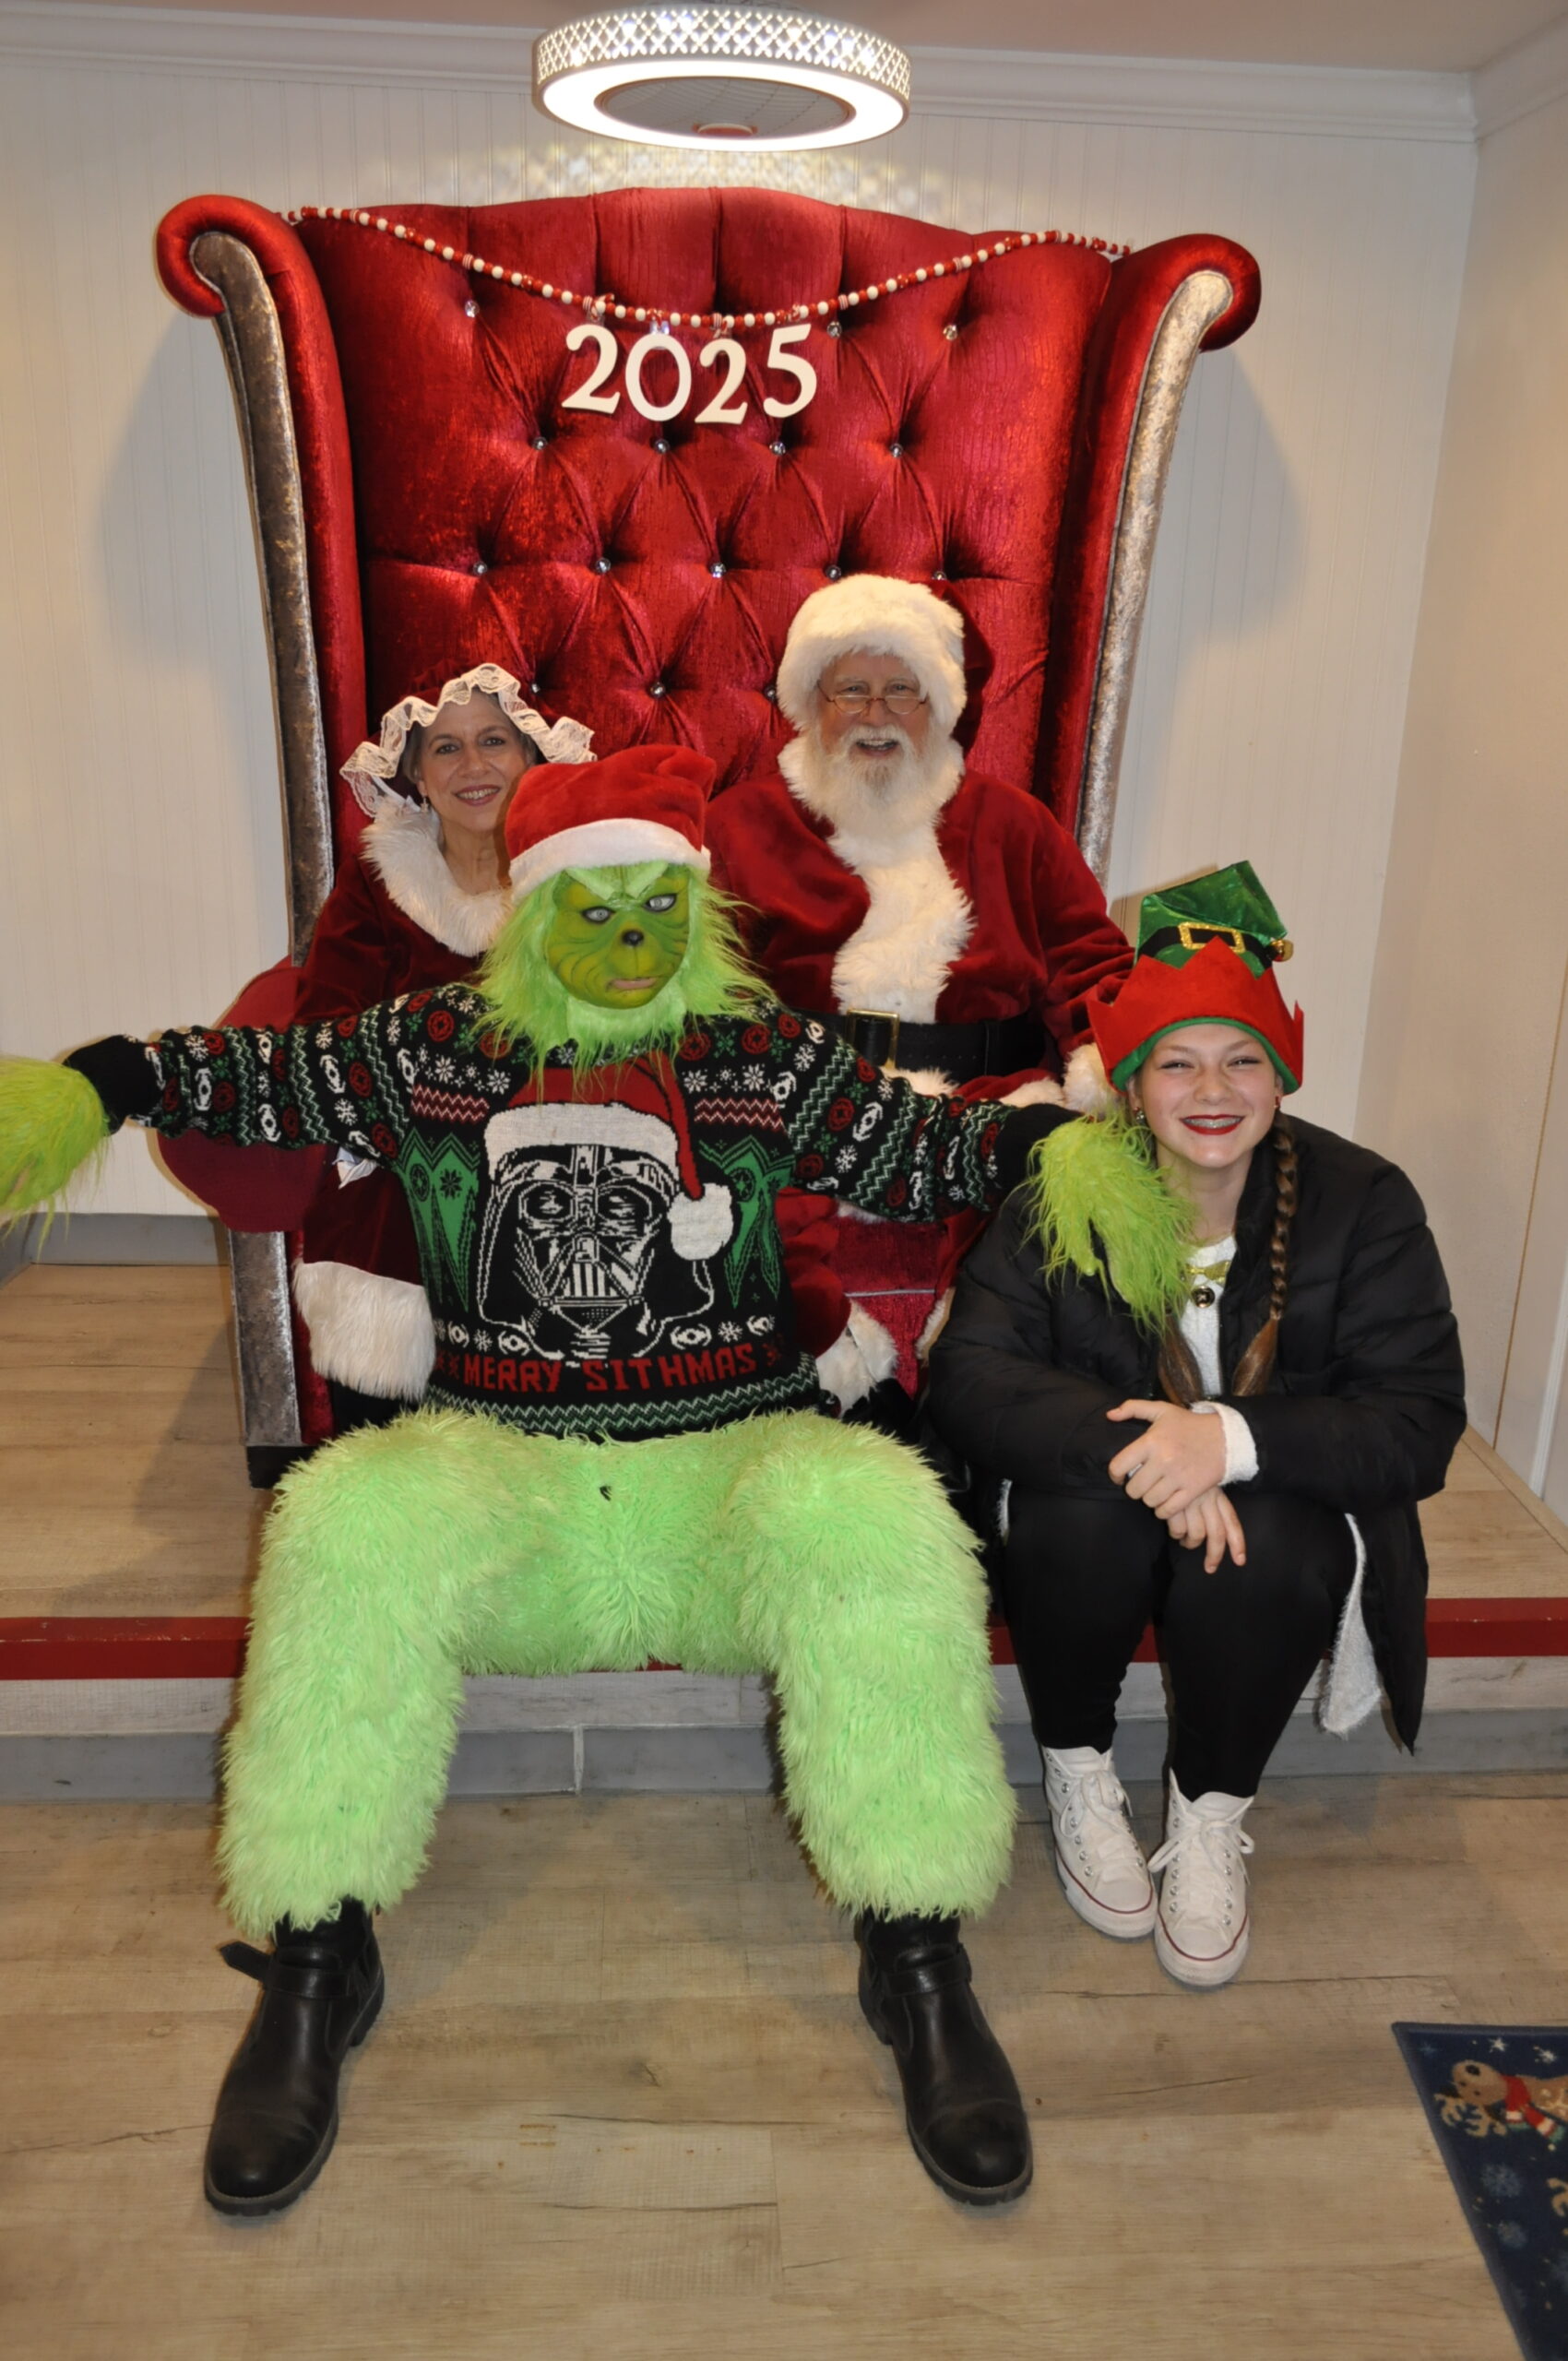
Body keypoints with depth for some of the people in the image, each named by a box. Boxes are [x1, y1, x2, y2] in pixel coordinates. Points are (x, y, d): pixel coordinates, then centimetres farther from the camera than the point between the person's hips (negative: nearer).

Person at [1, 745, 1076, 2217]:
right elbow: (235, 1073, 17)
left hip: (726, 1473, 0)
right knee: (352, 1532, -32)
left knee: (872, 1526, -33)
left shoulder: (765, 1061, 8)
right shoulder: (433, 1054, 9)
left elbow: (937, 1154, 10)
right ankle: (314, 1963, -10)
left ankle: (918, 1962, -14)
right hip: (500, 1473, 1)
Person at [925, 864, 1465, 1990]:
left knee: (1279, 1552, -32)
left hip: (1280, 1508, 0)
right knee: (1082, 1511, -32)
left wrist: (1231, 1439, -33)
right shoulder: (1065, 1197, -11)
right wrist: (1127, 1443, -37)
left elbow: (1420, 1425, -16)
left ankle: (1213, 1816, -3)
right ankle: (1077, 1773, -2)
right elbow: (971, 1377, -20)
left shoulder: (1361, 1201, -10)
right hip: (1102, 1512, 0)